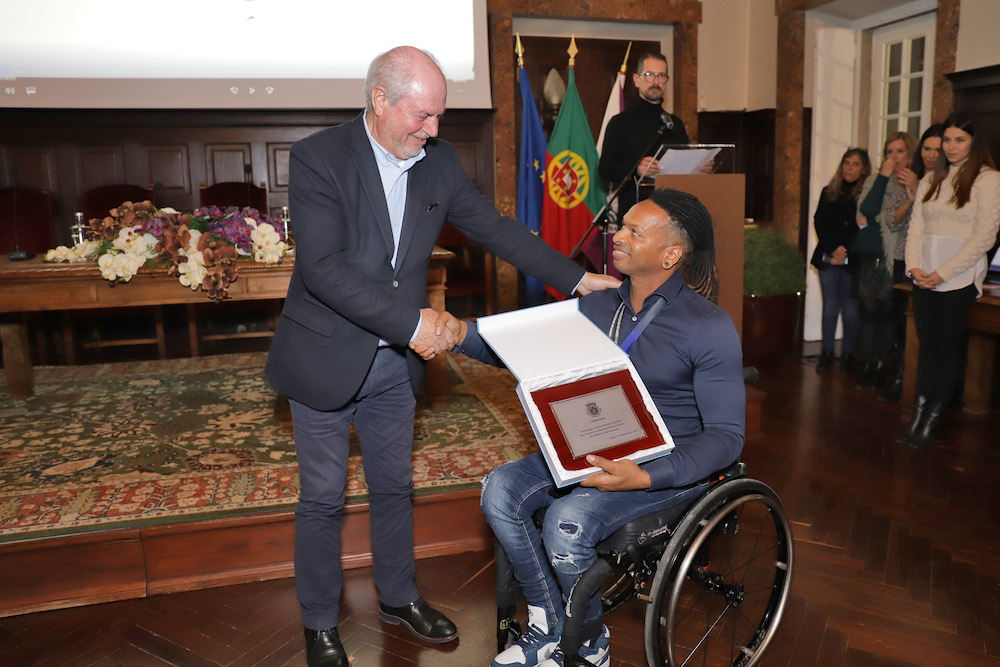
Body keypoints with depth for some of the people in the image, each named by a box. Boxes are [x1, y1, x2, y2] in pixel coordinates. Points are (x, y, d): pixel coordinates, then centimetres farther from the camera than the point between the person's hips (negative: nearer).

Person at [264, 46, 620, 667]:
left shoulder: (439, 160, 0)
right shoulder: (318, 157, -16)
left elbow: (495, 227, 8)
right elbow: (323, 269, -25)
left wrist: (576, 278, 5)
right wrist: (412, 322, -27)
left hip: (397, 362, 5)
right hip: (327, 359, -4)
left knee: (395, 487, 19)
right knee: (323, 498, 10)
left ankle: (398, 597, 41)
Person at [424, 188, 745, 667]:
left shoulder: (710, 328, -13)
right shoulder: (598, 307, 5)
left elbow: (726, 435, -16)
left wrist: (643, 478, -30)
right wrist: (460, 333, -10)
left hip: (670, 465, -6)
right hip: (597, 449, 6)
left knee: (566, 522, -28)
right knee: (500, 491, -14)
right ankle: (550, 627, 2)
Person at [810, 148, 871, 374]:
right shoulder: (829, 192, 12)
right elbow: (819, 222, 5)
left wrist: (846, 252, -11)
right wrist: (833, 249, -8)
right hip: (828, 258, 3)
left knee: (850, 307, -1)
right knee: (830, 306, 4)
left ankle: (848, 354, 9)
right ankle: (826, 352, 10)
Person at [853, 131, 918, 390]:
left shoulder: (916, 184, 1)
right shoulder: (875, 179, 10)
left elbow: (895, 222, -9)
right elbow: (866, 212, -7)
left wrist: (913, 194, -25)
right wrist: (884, 176, -7)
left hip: (893, 255, -2)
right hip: (868, 253, 2)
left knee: (888, 311, -1)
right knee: (869, 309, 2)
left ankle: (881, 367, 7)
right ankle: (868, 366, 8)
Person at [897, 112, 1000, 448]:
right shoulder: (930, 180, 13)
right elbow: (916, 227, 9)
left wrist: (943, 273, -15)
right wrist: (914, 266, -6)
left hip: (959, 278, -5)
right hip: (924, 278, 5)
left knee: (948, 347, 1)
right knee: (926, 344, 7)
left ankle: (933, 419, 8)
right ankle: (918, 414, 12)